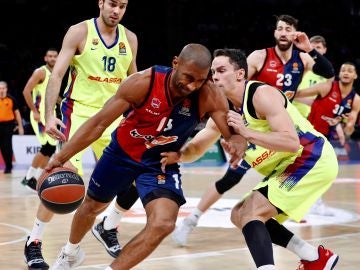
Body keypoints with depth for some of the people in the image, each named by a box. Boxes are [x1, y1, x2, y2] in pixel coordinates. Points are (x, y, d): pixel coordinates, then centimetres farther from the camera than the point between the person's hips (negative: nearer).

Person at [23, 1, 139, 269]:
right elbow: (57, 74, -12)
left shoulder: (130, 39, 6)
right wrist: (49, 115, -24)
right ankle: (34, 242, -3)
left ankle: (108, 227, 23)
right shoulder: (80, 32, -8)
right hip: (80, 111, -5)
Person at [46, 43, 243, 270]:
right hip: (122, 152, 0)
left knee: (163, 224, -25)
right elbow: (99, 123, -24)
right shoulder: (143, 83, -30)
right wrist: (61, 157, -28)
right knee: (92, 206, 22)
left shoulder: (210, 96, -28)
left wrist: (237, 144, -53)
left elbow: (233, 134, -27)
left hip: (162, 163, 0)